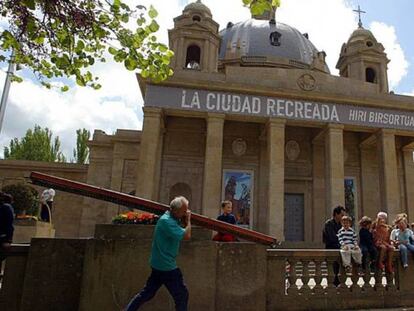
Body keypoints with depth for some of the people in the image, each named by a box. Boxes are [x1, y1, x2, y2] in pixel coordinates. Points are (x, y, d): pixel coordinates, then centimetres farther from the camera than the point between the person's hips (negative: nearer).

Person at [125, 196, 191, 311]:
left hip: (159, 264, 9)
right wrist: (188, 220, -13)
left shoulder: (172, 218, 6)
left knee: (147, 293, 18)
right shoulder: (167, 221, -22)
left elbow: (183, 233, 13)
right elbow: (186, 236, -28)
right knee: (182, 295, 4)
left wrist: (185, 221, -4)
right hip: (166, 266, -9)